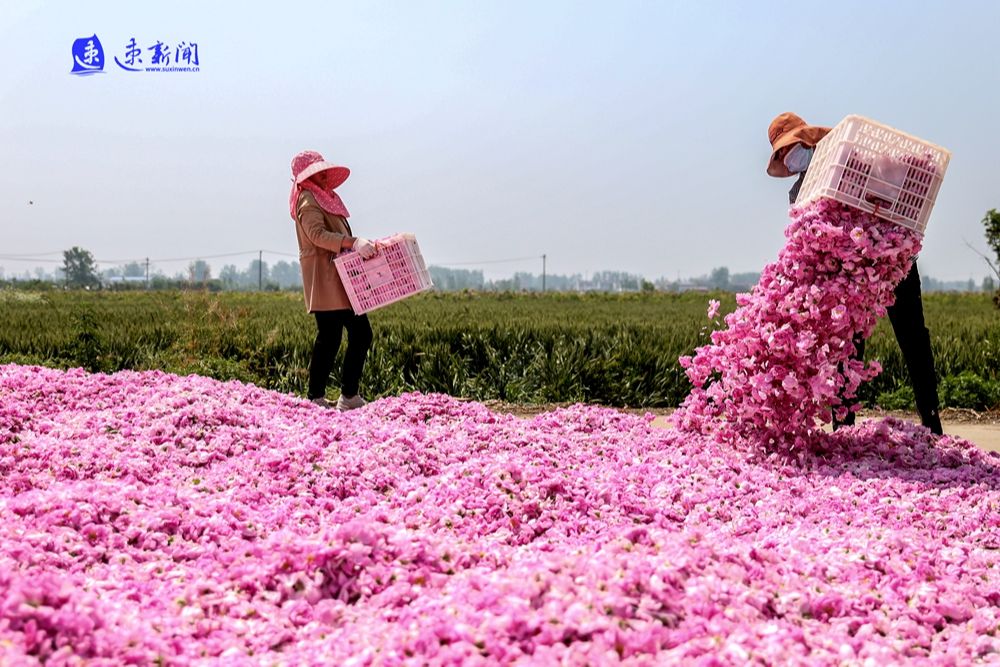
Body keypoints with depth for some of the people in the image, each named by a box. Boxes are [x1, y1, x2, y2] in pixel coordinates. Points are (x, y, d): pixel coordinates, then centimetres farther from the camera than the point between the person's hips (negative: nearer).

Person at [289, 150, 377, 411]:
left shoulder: (325, 197, 24)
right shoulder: (308, 199, -7)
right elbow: (317, 234, -22)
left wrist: (360, 245, 10)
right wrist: (352, 242, -32)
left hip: (340, 279, 10)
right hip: (325, 279, -10)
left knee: (361, 333, 6)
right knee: (329, 338, -8)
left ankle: (349, 396, 8)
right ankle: (316, 397, -1)